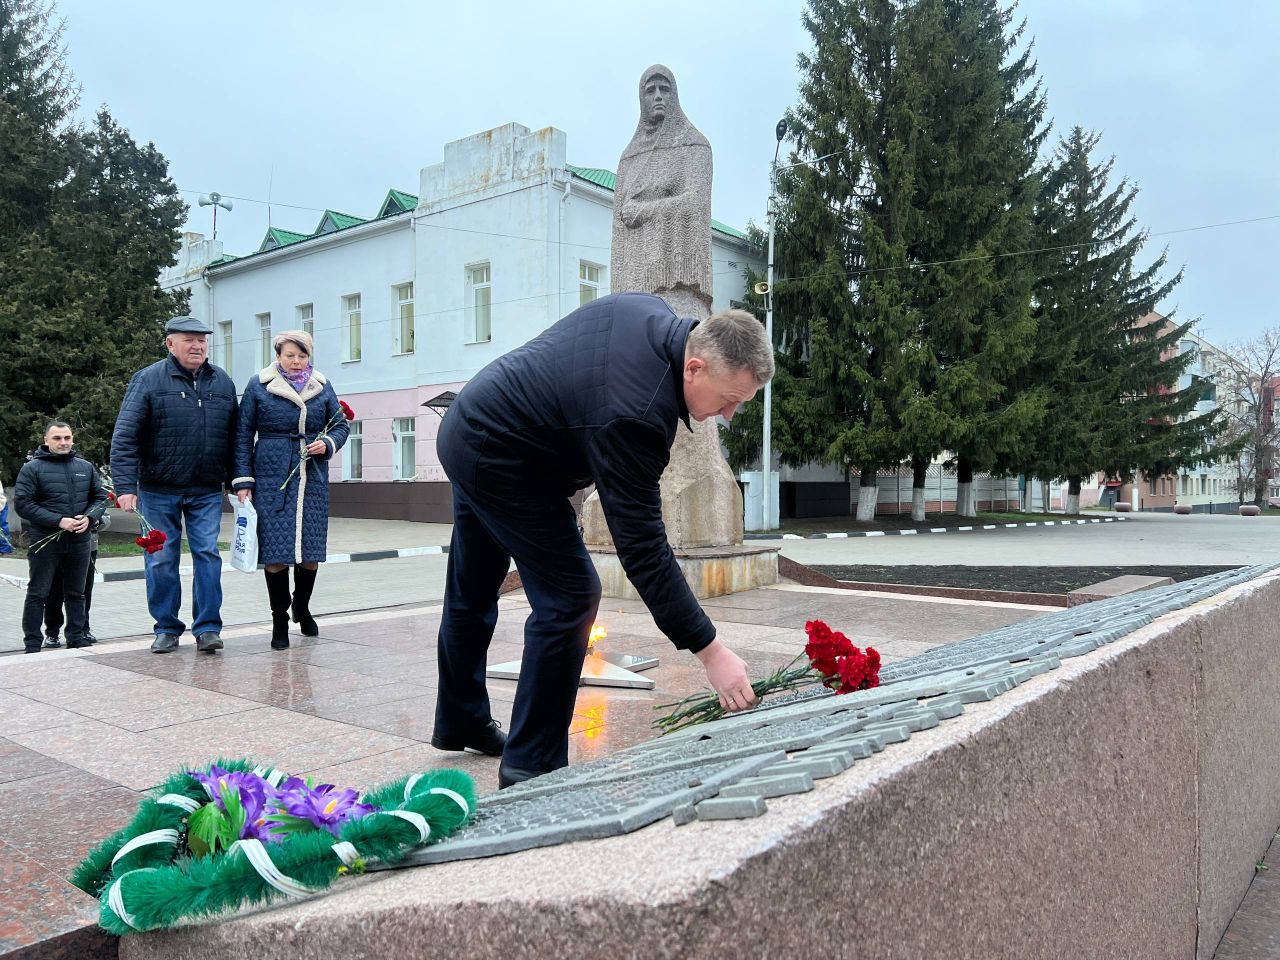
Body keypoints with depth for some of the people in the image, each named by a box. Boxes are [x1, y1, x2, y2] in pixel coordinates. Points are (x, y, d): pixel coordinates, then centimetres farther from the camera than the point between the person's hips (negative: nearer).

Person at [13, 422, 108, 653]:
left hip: (79, 541, 4)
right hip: (44, 541, -4)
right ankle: (32, 645, 7)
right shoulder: (32, 468, -3)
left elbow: (100, 497, 15)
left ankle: (77, 639, 21)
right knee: (37, 594, 1)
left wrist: (89, 517, -6)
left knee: (76, 593, 12)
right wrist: (59, 521, -18)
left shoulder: (86, 467, 10)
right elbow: (22, 504, -10)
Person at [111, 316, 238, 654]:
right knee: (161, 560, 5)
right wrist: (126, 486, -15)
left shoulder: (222, 382, 8)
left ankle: (208, 628, 5)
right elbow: (124, 438, -7)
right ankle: (167, 629, 17)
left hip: (207, 491, 2)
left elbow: (234, 436, 13)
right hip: (158, 490, -2)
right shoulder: (148, 380, -3)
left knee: (208, 555, -2)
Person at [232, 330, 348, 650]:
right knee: (275, 552, -3)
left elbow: (341, 424, 18)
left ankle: (301, 606, 33)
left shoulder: (322, 386, 9)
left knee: (311, 550, 6)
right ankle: (280, 621, 12)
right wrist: (243, 481, -1)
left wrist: (328, 444, -5)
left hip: (313, 480, 3)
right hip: (271, 479, -2)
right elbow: (243, 435, 4)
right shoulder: (259, 386, 3)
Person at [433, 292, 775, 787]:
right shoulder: (633, 417, -34)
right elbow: (643, 550, -33)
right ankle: (531, 766, 1)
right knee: (570, 597, -10)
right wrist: (710, 651, -30)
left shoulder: (652, 311, -8)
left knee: (472, 593, 20)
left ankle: (460, 723, 39)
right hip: (499, 462, -10)